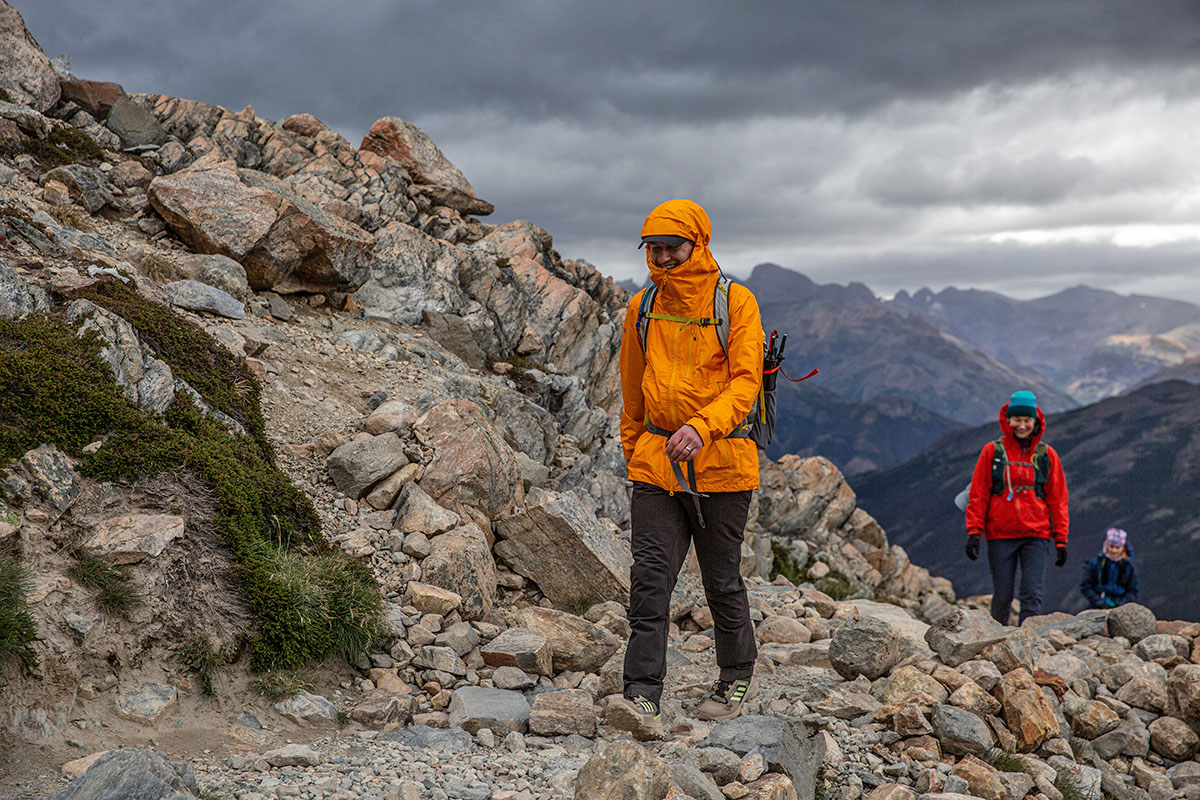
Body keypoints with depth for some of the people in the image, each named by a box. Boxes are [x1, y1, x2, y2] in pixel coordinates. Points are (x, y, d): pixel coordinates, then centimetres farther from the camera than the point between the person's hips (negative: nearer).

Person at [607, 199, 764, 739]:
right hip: (656, 462, 3)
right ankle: (643, 699, -12)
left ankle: (738, 677, 31)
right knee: (649, 578, -9)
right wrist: (632, 450, 20)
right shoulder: (643, 308, 10)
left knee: (721, 581, 9)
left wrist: (701, 427, -27)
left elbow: (746, 380, -13)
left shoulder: (735, 302, -4)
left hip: (720, 462, -3)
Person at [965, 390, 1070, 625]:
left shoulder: (1047, 455, 7)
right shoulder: (992, 451, 3)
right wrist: (973, 532, -4)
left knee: (1032, 594, -9)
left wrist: (1061, 539, 5)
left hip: (1036, 535, 1)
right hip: (1000, 536, 0)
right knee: (1002, 597, 2)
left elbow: (1058, 500, 10)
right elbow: (978, 495, 4)